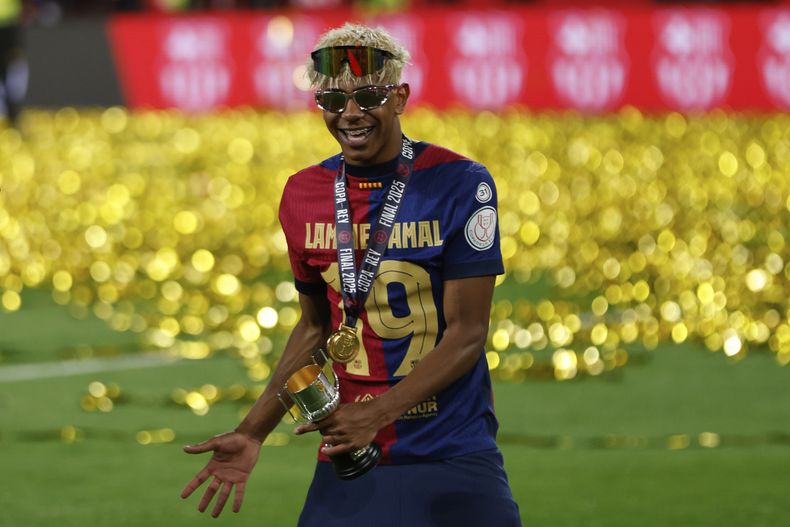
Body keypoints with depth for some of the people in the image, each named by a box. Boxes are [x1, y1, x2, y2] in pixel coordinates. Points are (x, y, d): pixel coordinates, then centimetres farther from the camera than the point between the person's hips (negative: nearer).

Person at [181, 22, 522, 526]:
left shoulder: (459, 185, -9)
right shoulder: (304, 196, 6)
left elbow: (467, 333, -11)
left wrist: (377, 414, -21)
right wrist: (254, 431, 7)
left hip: (452, 457, -3)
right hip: (348, 460, 3)